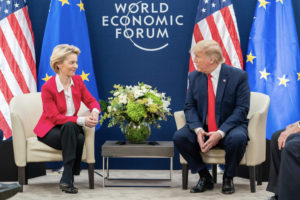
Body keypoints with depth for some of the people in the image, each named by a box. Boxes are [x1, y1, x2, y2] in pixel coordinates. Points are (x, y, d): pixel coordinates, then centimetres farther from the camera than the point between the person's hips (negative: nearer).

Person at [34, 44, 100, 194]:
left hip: (71, 128, 4)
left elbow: (91, 101, 3)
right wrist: (82, 120, -30)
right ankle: (68, 178, -34)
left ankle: (67, 179, -18)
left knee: (80, 139, -32)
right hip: (49, 130, -4)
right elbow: (55, 117, -20)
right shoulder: (48, 87, -16)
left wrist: (94, 112, -23)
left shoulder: (78, 81, 1)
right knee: (69, 126, -37)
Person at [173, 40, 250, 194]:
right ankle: (205, 177, -5)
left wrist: (220, 133, -25)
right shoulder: (194, 77, 5)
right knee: (179, 137, -23)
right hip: (202, 128, 4)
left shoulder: (238, 76, -8)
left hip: (229, 128, -3)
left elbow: (241, 109, -13)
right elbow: (189, 106, 3)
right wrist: (198, 129, -18)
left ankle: (228, 178, -7)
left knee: (237, 139, -36)